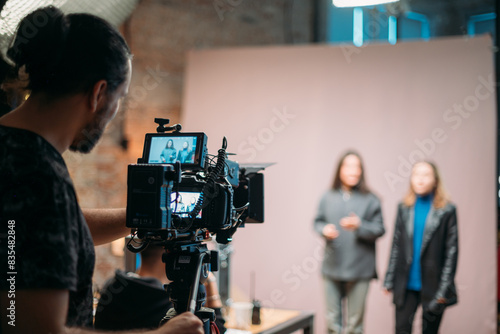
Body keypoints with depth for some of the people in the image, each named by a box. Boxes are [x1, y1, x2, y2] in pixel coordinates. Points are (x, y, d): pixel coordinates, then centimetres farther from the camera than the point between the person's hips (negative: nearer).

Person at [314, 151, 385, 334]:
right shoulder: (328, 197, 2)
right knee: (332, 319, 12)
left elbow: (379, 229, -5)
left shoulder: (370, 199, -5)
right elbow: (318, 221, 11)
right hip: (332, 267, 2)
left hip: (359, 270, -2)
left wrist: (359, 226, -21)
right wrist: (324, 229, -10)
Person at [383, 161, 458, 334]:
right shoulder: (404, 208, 6)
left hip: (432, 286, -2)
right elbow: (396, 246, 9)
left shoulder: (446, 210, -3)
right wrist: (389, 280, 6)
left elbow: (452, 251, -4)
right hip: (406, 285, 2)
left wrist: (445, 288, -8)